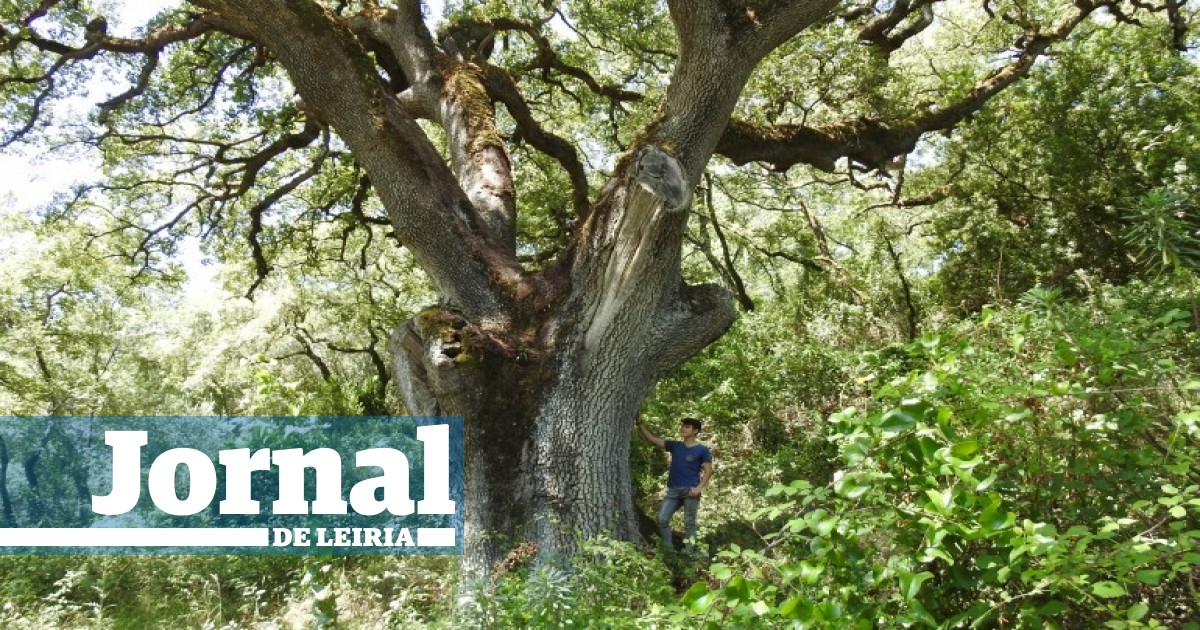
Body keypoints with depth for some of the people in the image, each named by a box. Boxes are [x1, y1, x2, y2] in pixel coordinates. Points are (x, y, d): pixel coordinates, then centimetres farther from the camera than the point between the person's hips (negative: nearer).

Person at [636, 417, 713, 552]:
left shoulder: (702, 450, 0)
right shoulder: (674, 446, 11)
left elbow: (708, 471, -2)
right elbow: (651, 438, 9)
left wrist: (699, 488, -15)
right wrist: (640, 423, 0)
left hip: (690, 491, -5)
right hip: (673, 490, 5)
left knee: (689, 522, -1)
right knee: (662, 519, -2)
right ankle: (668, 549, 9)